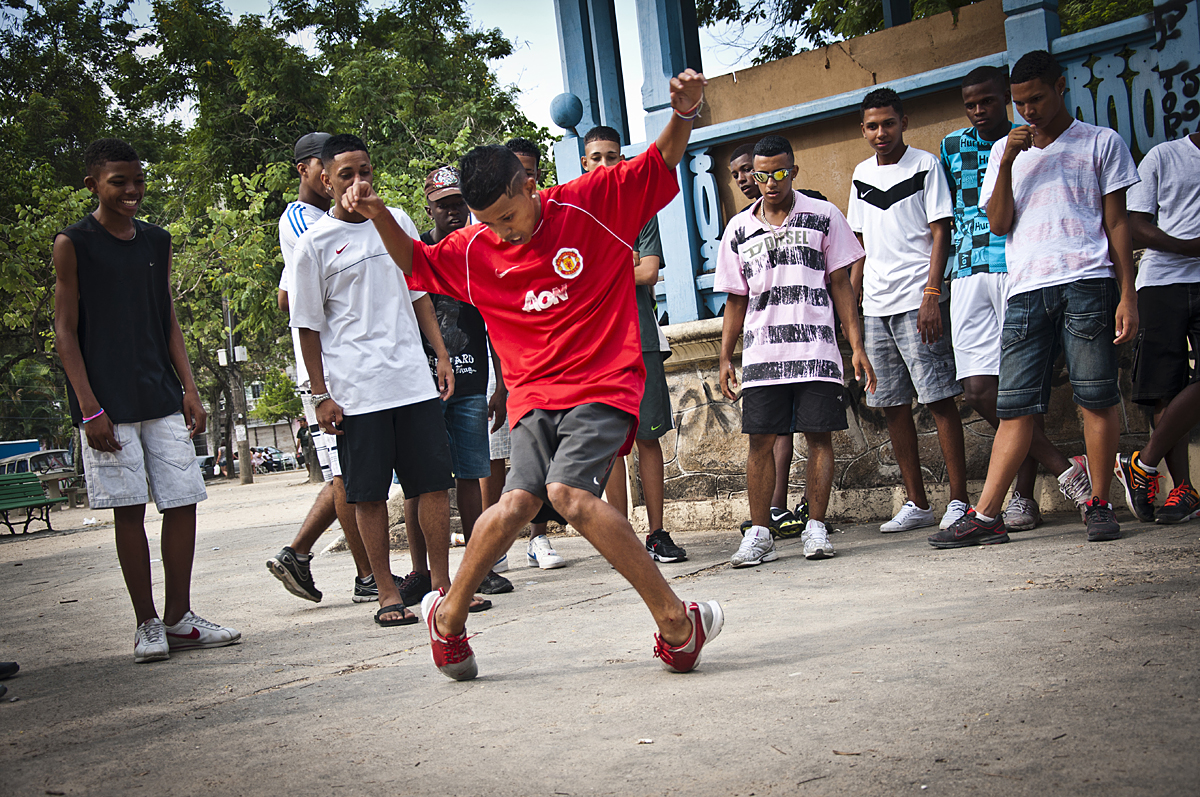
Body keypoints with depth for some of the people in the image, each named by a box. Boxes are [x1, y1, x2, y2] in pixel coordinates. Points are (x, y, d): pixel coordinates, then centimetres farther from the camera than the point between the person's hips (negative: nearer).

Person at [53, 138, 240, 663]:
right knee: (129, 510, -1)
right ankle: (147, 624, 10)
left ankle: (179, 618, 13)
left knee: (183, 502, 2)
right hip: (108, 405, -5)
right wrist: (89, 408, -11)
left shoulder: (157, 242, 13)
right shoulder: (72, 244, -2)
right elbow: (65, 330, -4)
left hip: (163, 399, 5)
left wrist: (189, 391, 9)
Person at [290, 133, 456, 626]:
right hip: (354, 390, -3)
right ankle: (388, 594, 11)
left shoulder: (397, 222, 11)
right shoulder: (316, 244, 0)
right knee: (369, 492, 2)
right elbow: (309, 326, 2)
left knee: (435, 481, 2)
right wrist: (320, 395, -3)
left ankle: (442, 584, 11)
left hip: (413, 378, 3)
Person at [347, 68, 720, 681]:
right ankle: (449, 614, 7)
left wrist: (684, 113, -19)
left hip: (604, 386, -4)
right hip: (534, 395, 4)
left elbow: (663, 161, 1)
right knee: (519, 499, -17)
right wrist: (378, 215, 7)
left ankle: (677, 622, -15)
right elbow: (415, 261, 24)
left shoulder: (593, 203, -1)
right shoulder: (474, 250, 9)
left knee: (569, 492, -25)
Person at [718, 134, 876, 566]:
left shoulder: (823, 216, 5)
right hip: (761, 353, 2)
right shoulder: (739, 230, 11)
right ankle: (759, 534, 5)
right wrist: (726, 357, 8)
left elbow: (840, 284, 6)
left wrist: (857, 346, 0)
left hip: (816, 348, -1)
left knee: (818, 435, -3)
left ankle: (816, 528, 5)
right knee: (760, 439, -2)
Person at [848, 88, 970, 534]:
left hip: (916, 302, -6)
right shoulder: (862, 174, 16)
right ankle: (917, 504, 15)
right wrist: (851, 300, 14)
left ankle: (958, 501, -2)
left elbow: (940, 233, -6)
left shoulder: (925, 165, 0)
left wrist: (931, 295, -16)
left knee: (939, 398, -7)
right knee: (891, 405, 7)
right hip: (876, 305, 6)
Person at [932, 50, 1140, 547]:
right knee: (1015, 405, -1)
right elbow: (999, 224, 11)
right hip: (1025, 289, 2)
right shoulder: (1006, 149, 20)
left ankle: (1100, 504, 8)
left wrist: (1127, 295, 0)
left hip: (1086, 282, -2)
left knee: (1097, 396, -4)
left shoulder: (1101, 143, 12)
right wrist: (1008, 163, -2)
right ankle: (986, 516, -4)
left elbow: (1116, 222, 8)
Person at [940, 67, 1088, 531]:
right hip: (968, 274, 3)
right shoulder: (952, 147, 17)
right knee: (979, 390, -10)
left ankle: (1024, 497, 4)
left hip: (1019, 270, -2)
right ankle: (1066, 471, -2)